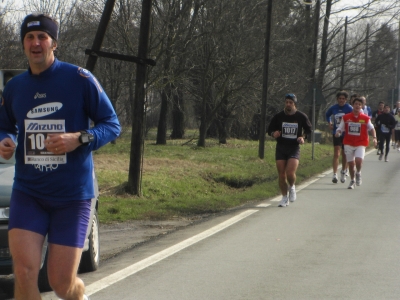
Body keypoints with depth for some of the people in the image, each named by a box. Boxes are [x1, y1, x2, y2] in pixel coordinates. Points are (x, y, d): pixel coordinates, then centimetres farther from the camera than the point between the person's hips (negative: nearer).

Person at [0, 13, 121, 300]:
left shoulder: (80, 79, -7)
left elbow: (112, 124, -2)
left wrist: (79, 139, -20)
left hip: (73, 195, -3)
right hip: (28, 193, 3)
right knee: (24, 273, -14)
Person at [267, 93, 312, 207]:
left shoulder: (301, 117, -1)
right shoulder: (278, 116, 1)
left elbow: (308, 130, 13)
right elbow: (270, 130, 10)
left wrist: (303, 137, -5)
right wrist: (273, 134, -13)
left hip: (294, 148, -2)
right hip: (281, 148, 2)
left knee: (290, 173, -18)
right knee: (281, 175, 0)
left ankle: (292, 187, 16)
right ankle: (284, 198, 16)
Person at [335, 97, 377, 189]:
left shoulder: (365, 118, 0)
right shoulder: (346, 117, 1)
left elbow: (371, 128, 10)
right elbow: (340, 128, 5)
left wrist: (374, 137, -5)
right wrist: (338, 133, -17)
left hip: (361, 144, -1)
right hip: (348, 143, 2)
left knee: (358, 160, -22)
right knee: (350, 163, 5)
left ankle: (358, 173, 10)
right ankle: (352, 181, 26)